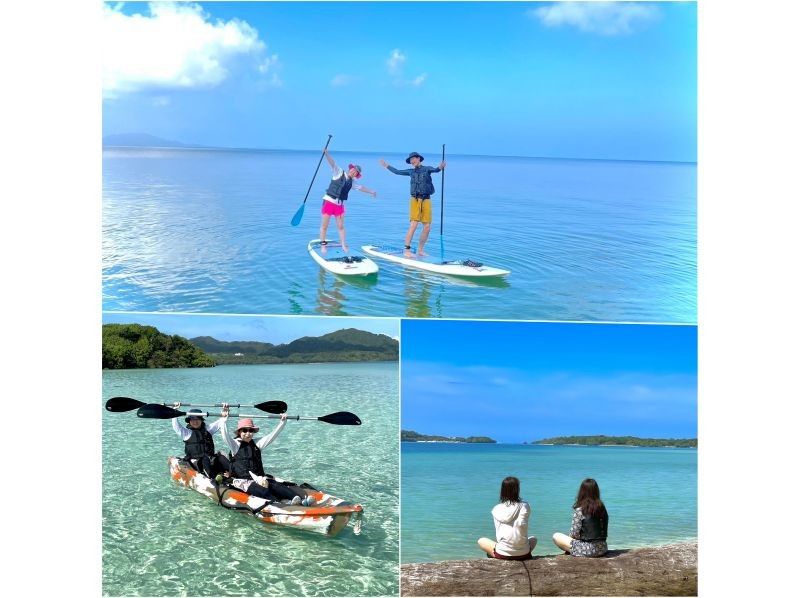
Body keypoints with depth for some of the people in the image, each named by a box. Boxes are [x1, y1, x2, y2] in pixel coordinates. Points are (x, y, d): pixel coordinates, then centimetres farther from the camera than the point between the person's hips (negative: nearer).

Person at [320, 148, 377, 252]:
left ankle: (343, 245, 15)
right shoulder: (339, 173, -4)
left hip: (339, 204, 6)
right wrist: (326, 154, -32)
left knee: (340, 226, 8)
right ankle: (323, 244, 6)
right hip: (329, 201, -6)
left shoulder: (351, 182, 13)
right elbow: (333, 164, -18)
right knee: (324, 225, -2)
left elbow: (361, 188, 27)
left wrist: (371, 192, 32)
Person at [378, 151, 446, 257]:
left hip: (426, 200, 0)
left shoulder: (427, 169, 7)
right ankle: (406, 250, -9)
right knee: (413, 225, -11)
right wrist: (386, 166, 39)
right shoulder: (411, 171, 15)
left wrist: (440, 167, -39)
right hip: (415, 200, 0)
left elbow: (435, 170, -16)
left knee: (427, 227, -1)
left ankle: (420, 250, 12)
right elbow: (397, 171, 30)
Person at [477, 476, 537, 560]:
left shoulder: (497, 509, 1)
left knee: (481, 541, 27)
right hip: (523, 554, 0)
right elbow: (521, 524, -10)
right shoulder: (525, 506, -1)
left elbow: (497, 531, 6)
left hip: (503, 554, 0)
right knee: (533, 539, 34)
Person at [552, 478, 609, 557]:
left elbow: (574, 534, -12)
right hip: (602, 549, 6)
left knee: (556, 536, 8)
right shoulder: (602, 508, 0)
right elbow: (604, 532, 9)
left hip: (586, 550, -6)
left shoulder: (579, 510, -15)